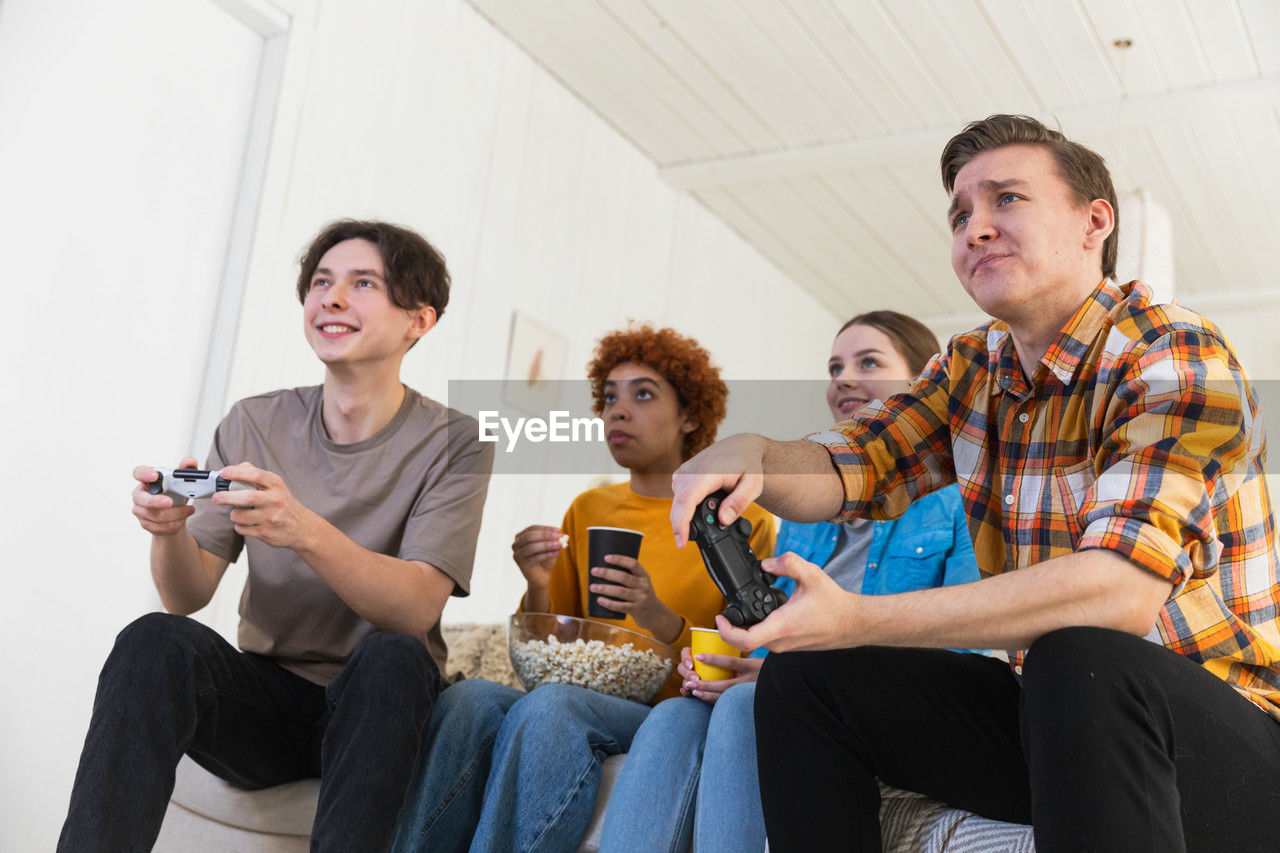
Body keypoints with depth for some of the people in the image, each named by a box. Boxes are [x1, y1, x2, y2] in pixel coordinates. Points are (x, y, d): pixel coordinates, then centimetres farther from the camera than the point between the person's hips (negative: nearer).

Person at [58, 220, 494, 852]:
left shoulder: (452, 442, -6)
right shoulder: (253, 424, 4)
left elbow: (416, 609, -19)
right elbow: (187, 598, 0)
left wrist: (305, 531, -36)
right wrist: (169, 530, -23)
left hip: (377, 707, -2)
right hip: (266, 701, 2)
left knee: (393, 656, -34)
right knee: (155, 640, -26)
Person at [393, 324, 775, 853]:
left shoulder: (741, 522, 3)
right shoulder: (587, 509, 16)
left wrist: (660, 619, -20)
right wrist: (538, 588, -6)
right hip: (585, 702, 4)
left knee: (552, 704, -34)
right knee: (470, 696, -28)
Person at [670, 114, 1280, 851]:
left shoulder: (1178, 358, -16)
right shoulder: (974, 368, 7)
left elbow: (1124, 587, -29)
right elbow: (846, 470, 3)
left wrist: (858, 620, -34)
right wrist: (752, 456, -22)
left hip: (1217, 724, -6)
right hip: (1052, 711, 6)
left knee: (1080, 660, -38)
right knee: (803, 678, -4)